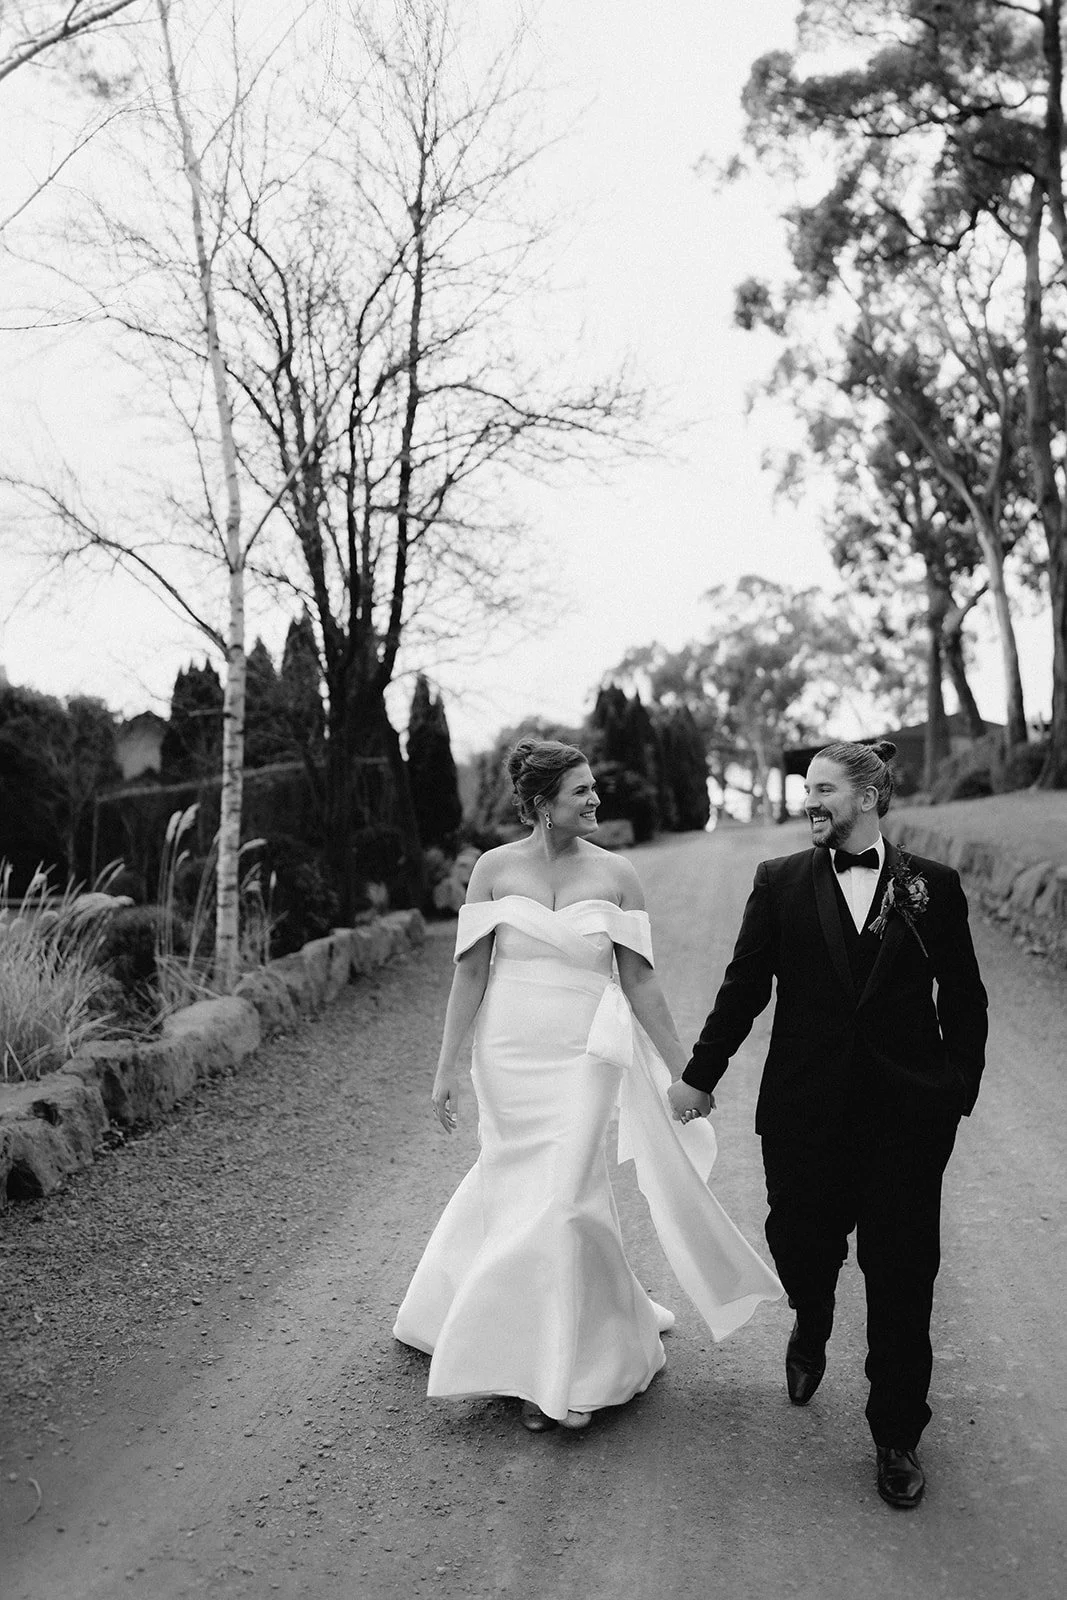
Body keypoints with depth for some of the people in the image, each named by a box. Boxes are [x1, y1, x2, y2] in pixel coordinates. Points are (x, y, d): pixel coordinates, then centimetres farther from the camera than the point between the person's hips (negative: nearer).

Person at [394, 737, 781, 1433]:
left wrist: (684, 1072, 2)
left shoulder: (615, 874, -3)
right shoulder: (495, 868, -3)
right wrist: (448, 1067, -3)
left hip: (583, 1060, -1)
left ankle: (558, 1374, 16)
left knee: (559, 1200, -4)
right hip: (507, 1056, 1)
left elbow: (640, 983, 1)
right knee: (515, 1188, 12)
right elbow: (470, 972, -1)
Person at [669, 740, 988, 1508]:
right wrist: (700, 1075, 5)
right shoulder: (781, 882, 2)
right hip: (806, 1109, 1)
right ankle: (812, 1321, 45)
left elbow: (963, 997, 6)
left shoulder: (933, 886, 1)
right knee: (802, 1242, 6)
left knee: (902, 1276, 5)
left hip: (907, 1112, 0)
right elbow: (744, 986, 4)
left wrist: (961, 1088, 1)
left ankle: (897, 1439, 24)